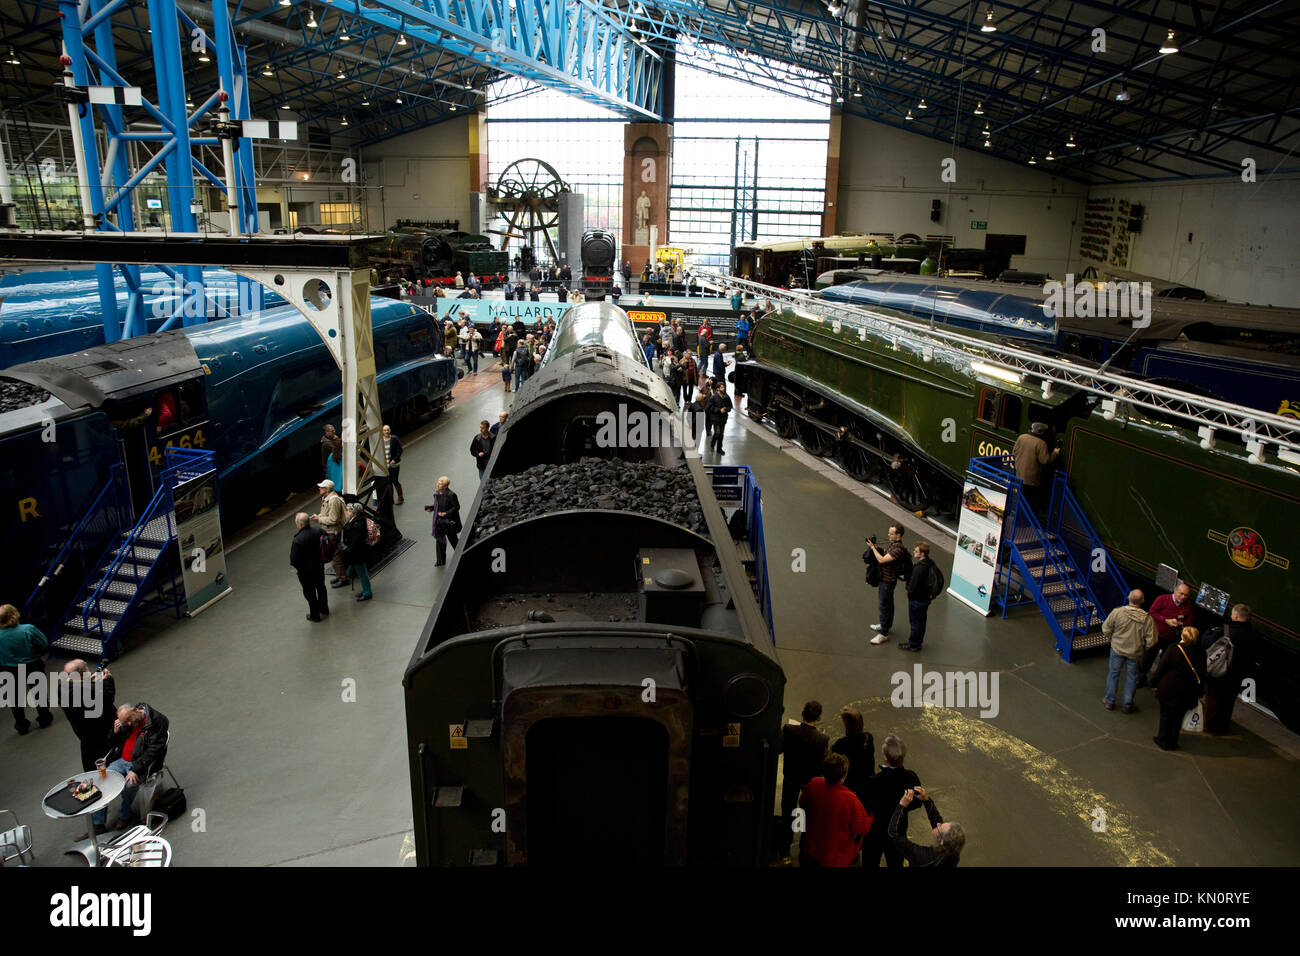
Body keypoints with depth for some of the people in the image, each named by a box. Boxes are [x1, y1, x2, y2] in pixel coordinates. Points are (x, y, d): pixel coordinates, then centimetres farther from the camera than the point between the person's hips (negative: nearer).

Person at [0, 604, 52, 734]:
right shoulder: (29, 629, -25)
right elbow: (45, 646, -14)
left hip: (11, 673, 1)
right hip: (33, 667, -1)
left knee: (16, 698, 20)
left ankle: (21, 726, 34)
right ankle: (44, 719, 36)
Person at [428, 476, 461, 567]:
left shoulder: (451, 495, -20)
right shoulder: (437, 493, 1)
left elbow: (457, 507, -16)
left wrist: (446, 513, -24)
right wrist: (430, 508, -3)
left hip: (449, 521, -6)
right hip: (439, 521, 6)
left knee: (452, 539, 10)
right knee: (439, 540, 9)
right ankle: (441, 561, 21)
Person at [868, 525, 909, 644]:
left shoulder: (898, 549, -28)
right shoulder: (892, 543, 3)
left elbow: (882, 560, -29)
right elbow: (884, 554, 14)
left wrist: (873, 547, -20)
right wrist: (877, 547, -4)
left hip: (888, 581, -10)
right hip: (885, 578, 10)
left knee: (883, 606, -4)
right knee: (888, 603, 24)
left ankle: (884, 634, 4)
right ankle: (886, 625, 40)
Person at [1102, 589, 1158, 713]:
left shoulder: (1117, 612, -21)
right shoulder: (1147, 619, -18)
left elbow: (1106, 629, -10)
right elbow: (1150, 641, -12)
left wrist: (1111, 639, 10)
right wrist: (1143, 649, 9)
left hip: (1117, 648, 0)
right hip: (1135, 653, 0)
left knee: (1114, 674, 17)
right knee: (1132, 677, 18)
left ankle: (1109, 701, 29)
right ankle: (1128, 705, 28)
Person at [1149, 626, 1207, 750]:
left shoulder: (1173, 650, -18)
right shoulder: (1201, 654, -8)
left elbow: (1160, 669, -13)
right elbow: (1202, 675, 3)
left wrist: (1154, 683, 1)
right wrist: (1200, 692, 16)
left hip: (1168, 690, -3)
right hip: (1188, 693, 3)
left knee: (1166, 715, 13)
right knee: (1178, 717, 16)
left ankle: (1163, 740, 21)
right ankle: (1172, 743, 25)